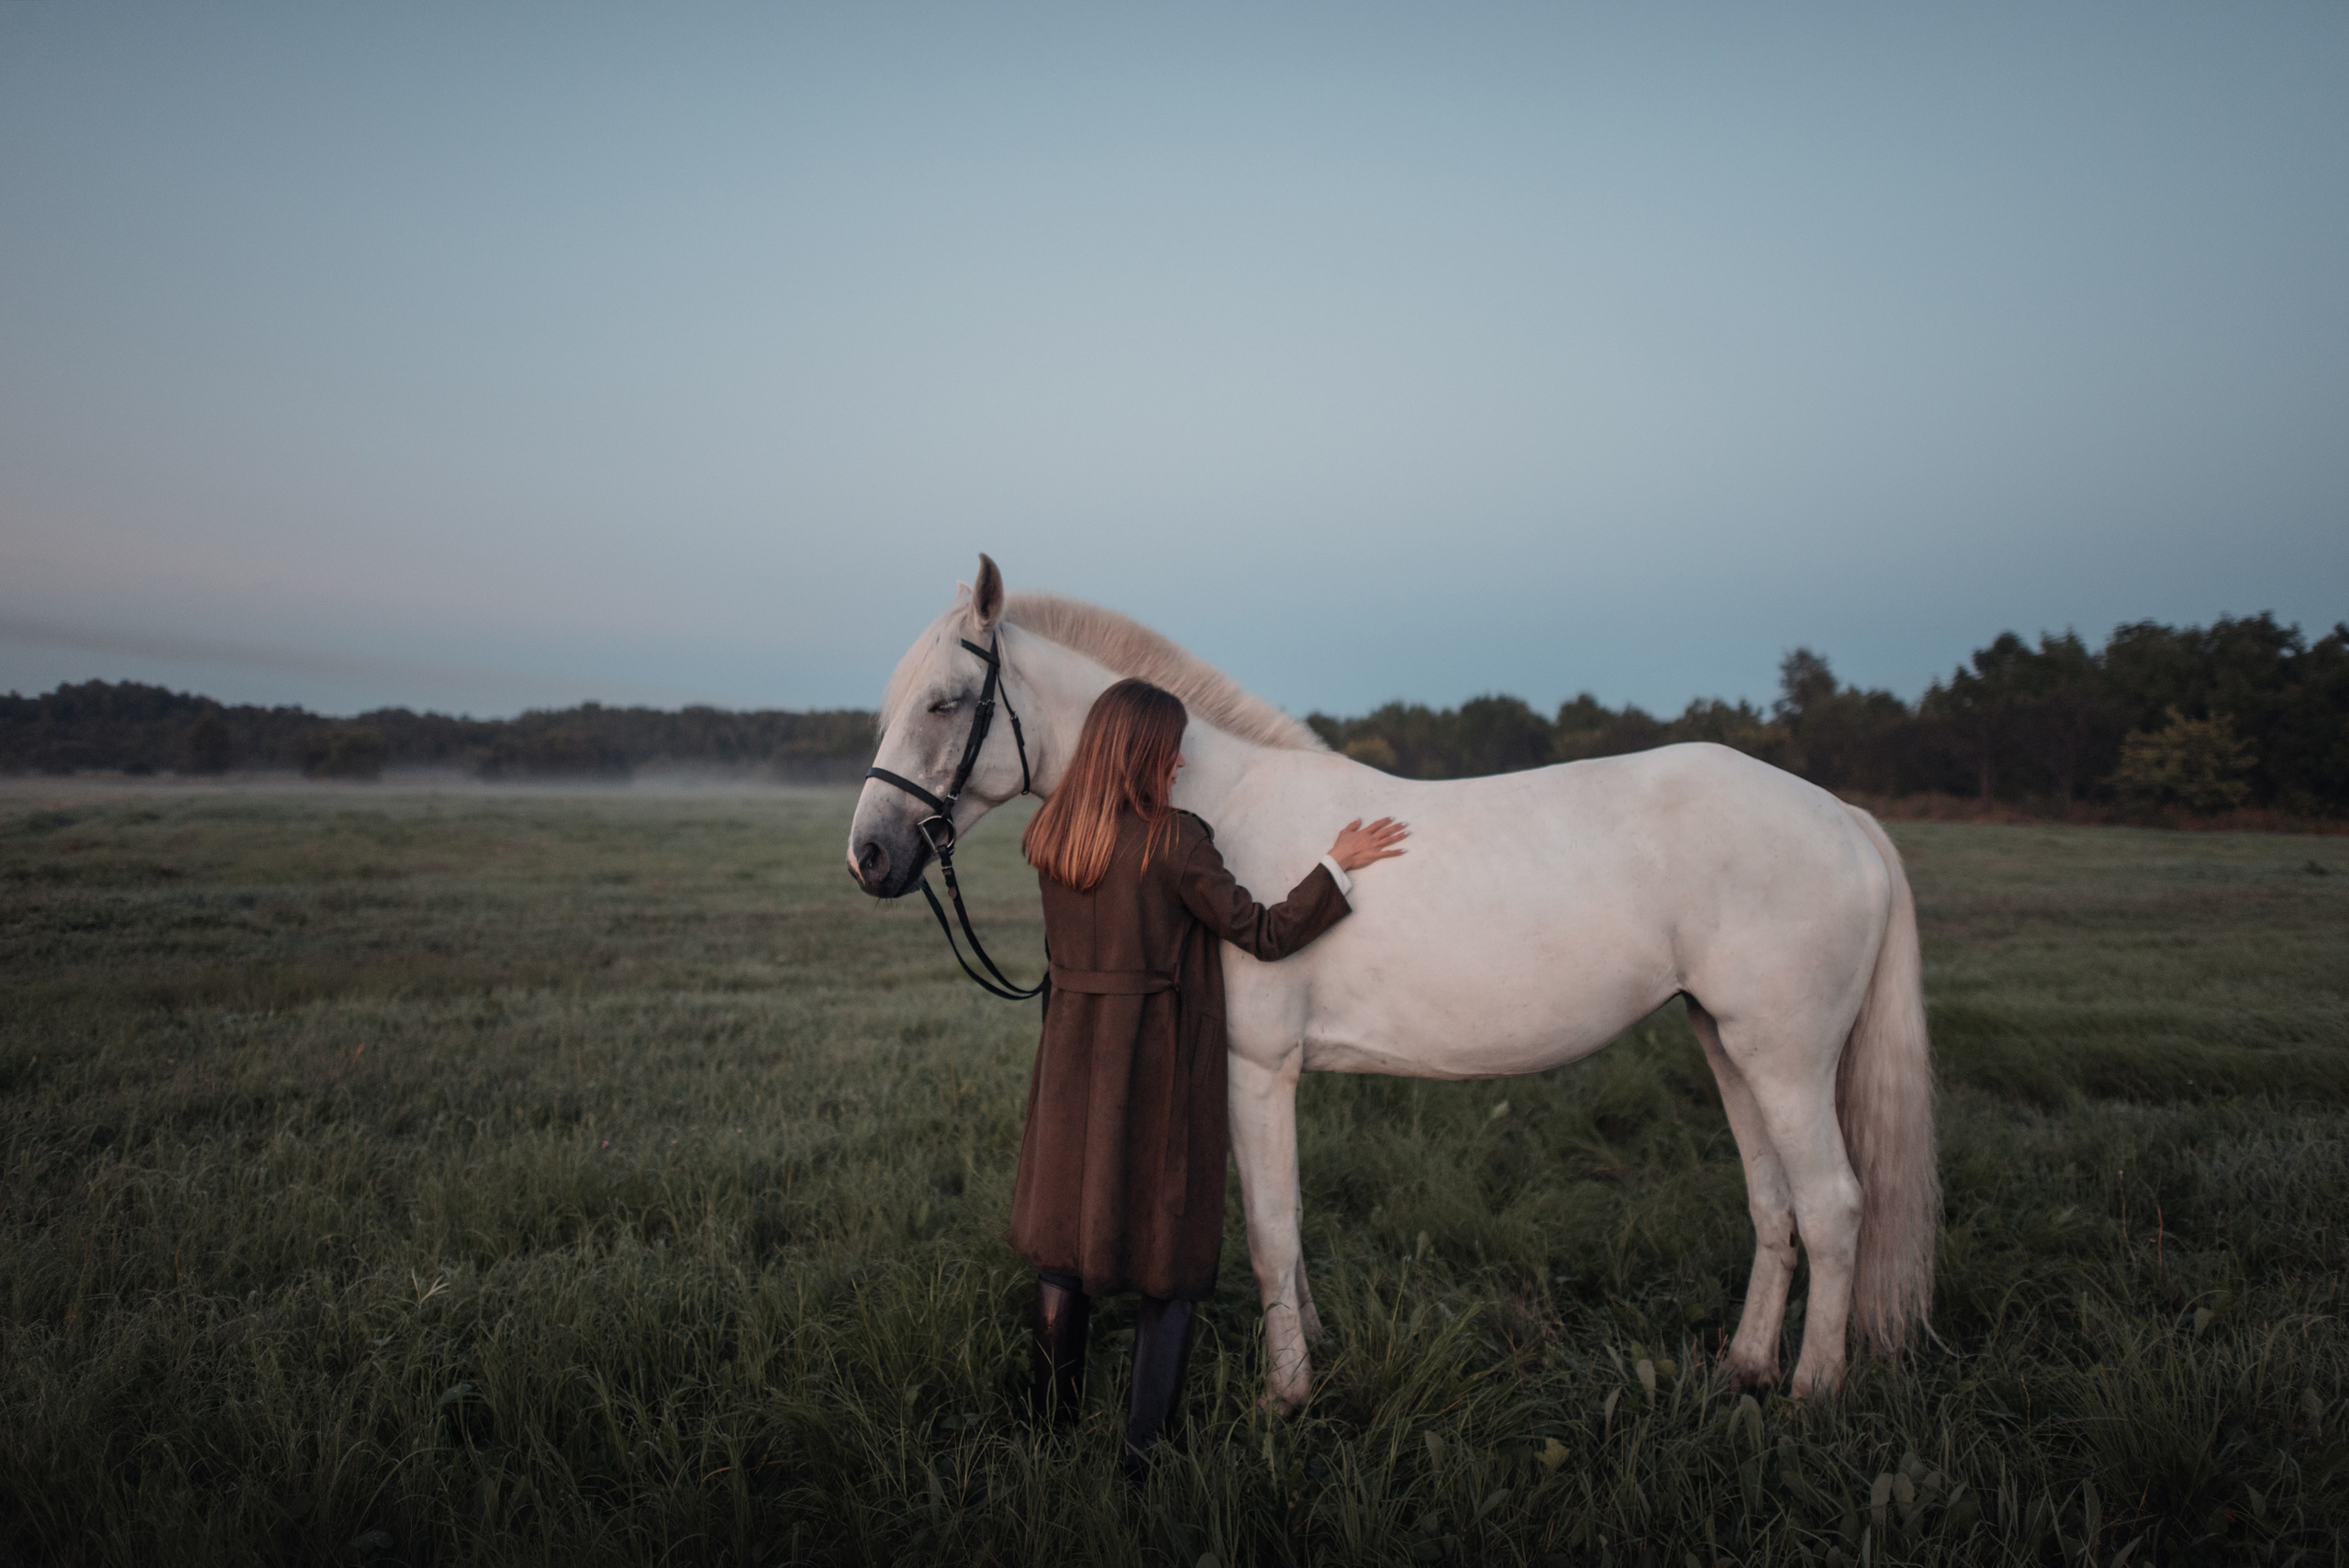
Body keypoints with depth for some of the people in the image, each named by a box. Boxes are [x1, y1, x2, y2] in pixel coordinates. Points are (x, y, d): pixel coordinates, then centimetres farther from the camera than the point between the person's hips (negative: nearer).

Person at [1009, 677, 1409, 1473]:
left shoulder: (1047, 836, 0)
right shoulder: (1175, 841, -18)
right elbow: (1264, 934, -13)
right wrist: (1339, 866, -4)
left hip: (1070, 1062, 6)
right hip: (1159, 1068, -5)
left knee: (1063, 1240, 20)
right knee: (1171, 1257, 11)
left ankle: (1054, 1425, 32)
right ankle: (1144, 1446, 15)